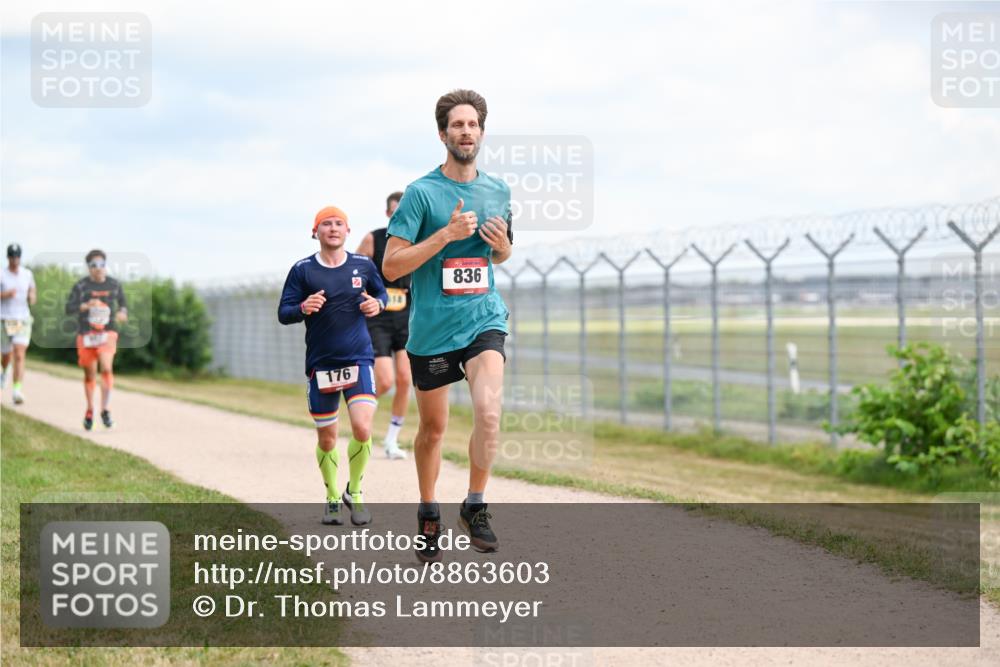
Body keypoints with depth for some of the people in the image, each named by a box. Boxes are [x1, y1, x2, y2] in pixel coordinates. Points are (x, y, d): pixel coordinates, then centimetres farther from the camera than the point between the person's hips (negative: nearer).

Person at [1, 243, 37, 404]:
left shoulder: (27, 274, 5)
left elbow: (32, 291, 18)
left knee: (19, 356, -14)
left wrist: (32, 297, -4)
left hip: (23, 320, 0)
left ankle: (17, 391, -19)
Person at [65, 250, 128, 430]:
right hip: (85, 334, 0)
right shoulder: (81, 286, -3)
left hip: (107, 333, 0)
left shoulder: (114, 285, 4)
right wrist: (86, 305, -23)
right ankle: (89, 411, 28)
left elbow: (123, 303, 18)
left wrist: (123, 312, -4)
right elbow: (68, 308, -6)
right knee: (89, 375, 9)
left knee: (107, 368, -20)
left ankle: (105, 410, -11)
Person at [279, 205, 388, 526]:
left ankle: (354, 492, 6)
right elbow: (283, 313, -2)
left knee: (362, 429, -17)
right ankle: (332, 499, 30)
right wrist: (303, 308, -23)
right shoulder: (303, 270, -2)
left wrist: (377, 304, -3)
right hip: (320, 364, 0)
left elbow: (380, 292, 20)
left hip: (359, 359, 0)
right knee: (326, 440, 8)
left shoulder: (363, 265, 3)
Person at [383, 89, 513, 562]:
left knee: (489, 409, -22)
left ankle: (475, 506, -4)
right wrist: (446, 234, -19)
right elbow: (390, 266, -11)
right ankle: (428, 515, 31)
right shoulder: (421, 193, -7)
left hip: (483, 317, 2)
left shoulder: (498, 192, 8)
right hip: (431, 327, -2)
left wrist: (502, 245, 0)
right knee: (433, 427, 10)